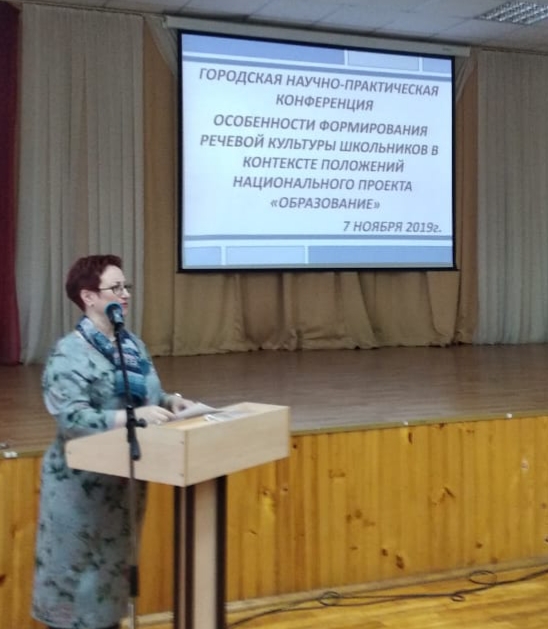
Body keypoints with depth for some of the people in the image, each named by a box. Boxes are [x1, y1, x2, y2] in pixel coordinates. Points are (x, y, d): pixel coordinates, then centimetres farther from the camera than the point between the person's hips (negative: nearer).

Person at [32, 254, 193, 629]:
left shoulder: (134, 345, 7)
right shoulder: (70, 354, -17)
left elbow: (149, 398, 15)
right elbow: (71, 418, -26)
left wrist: (169, 402, -7)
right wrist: (133, 416, -33)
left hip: (126, 477, 7)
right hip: (84, 483, -7)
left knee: (113, 566, 19)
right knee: (77, 571, 5)